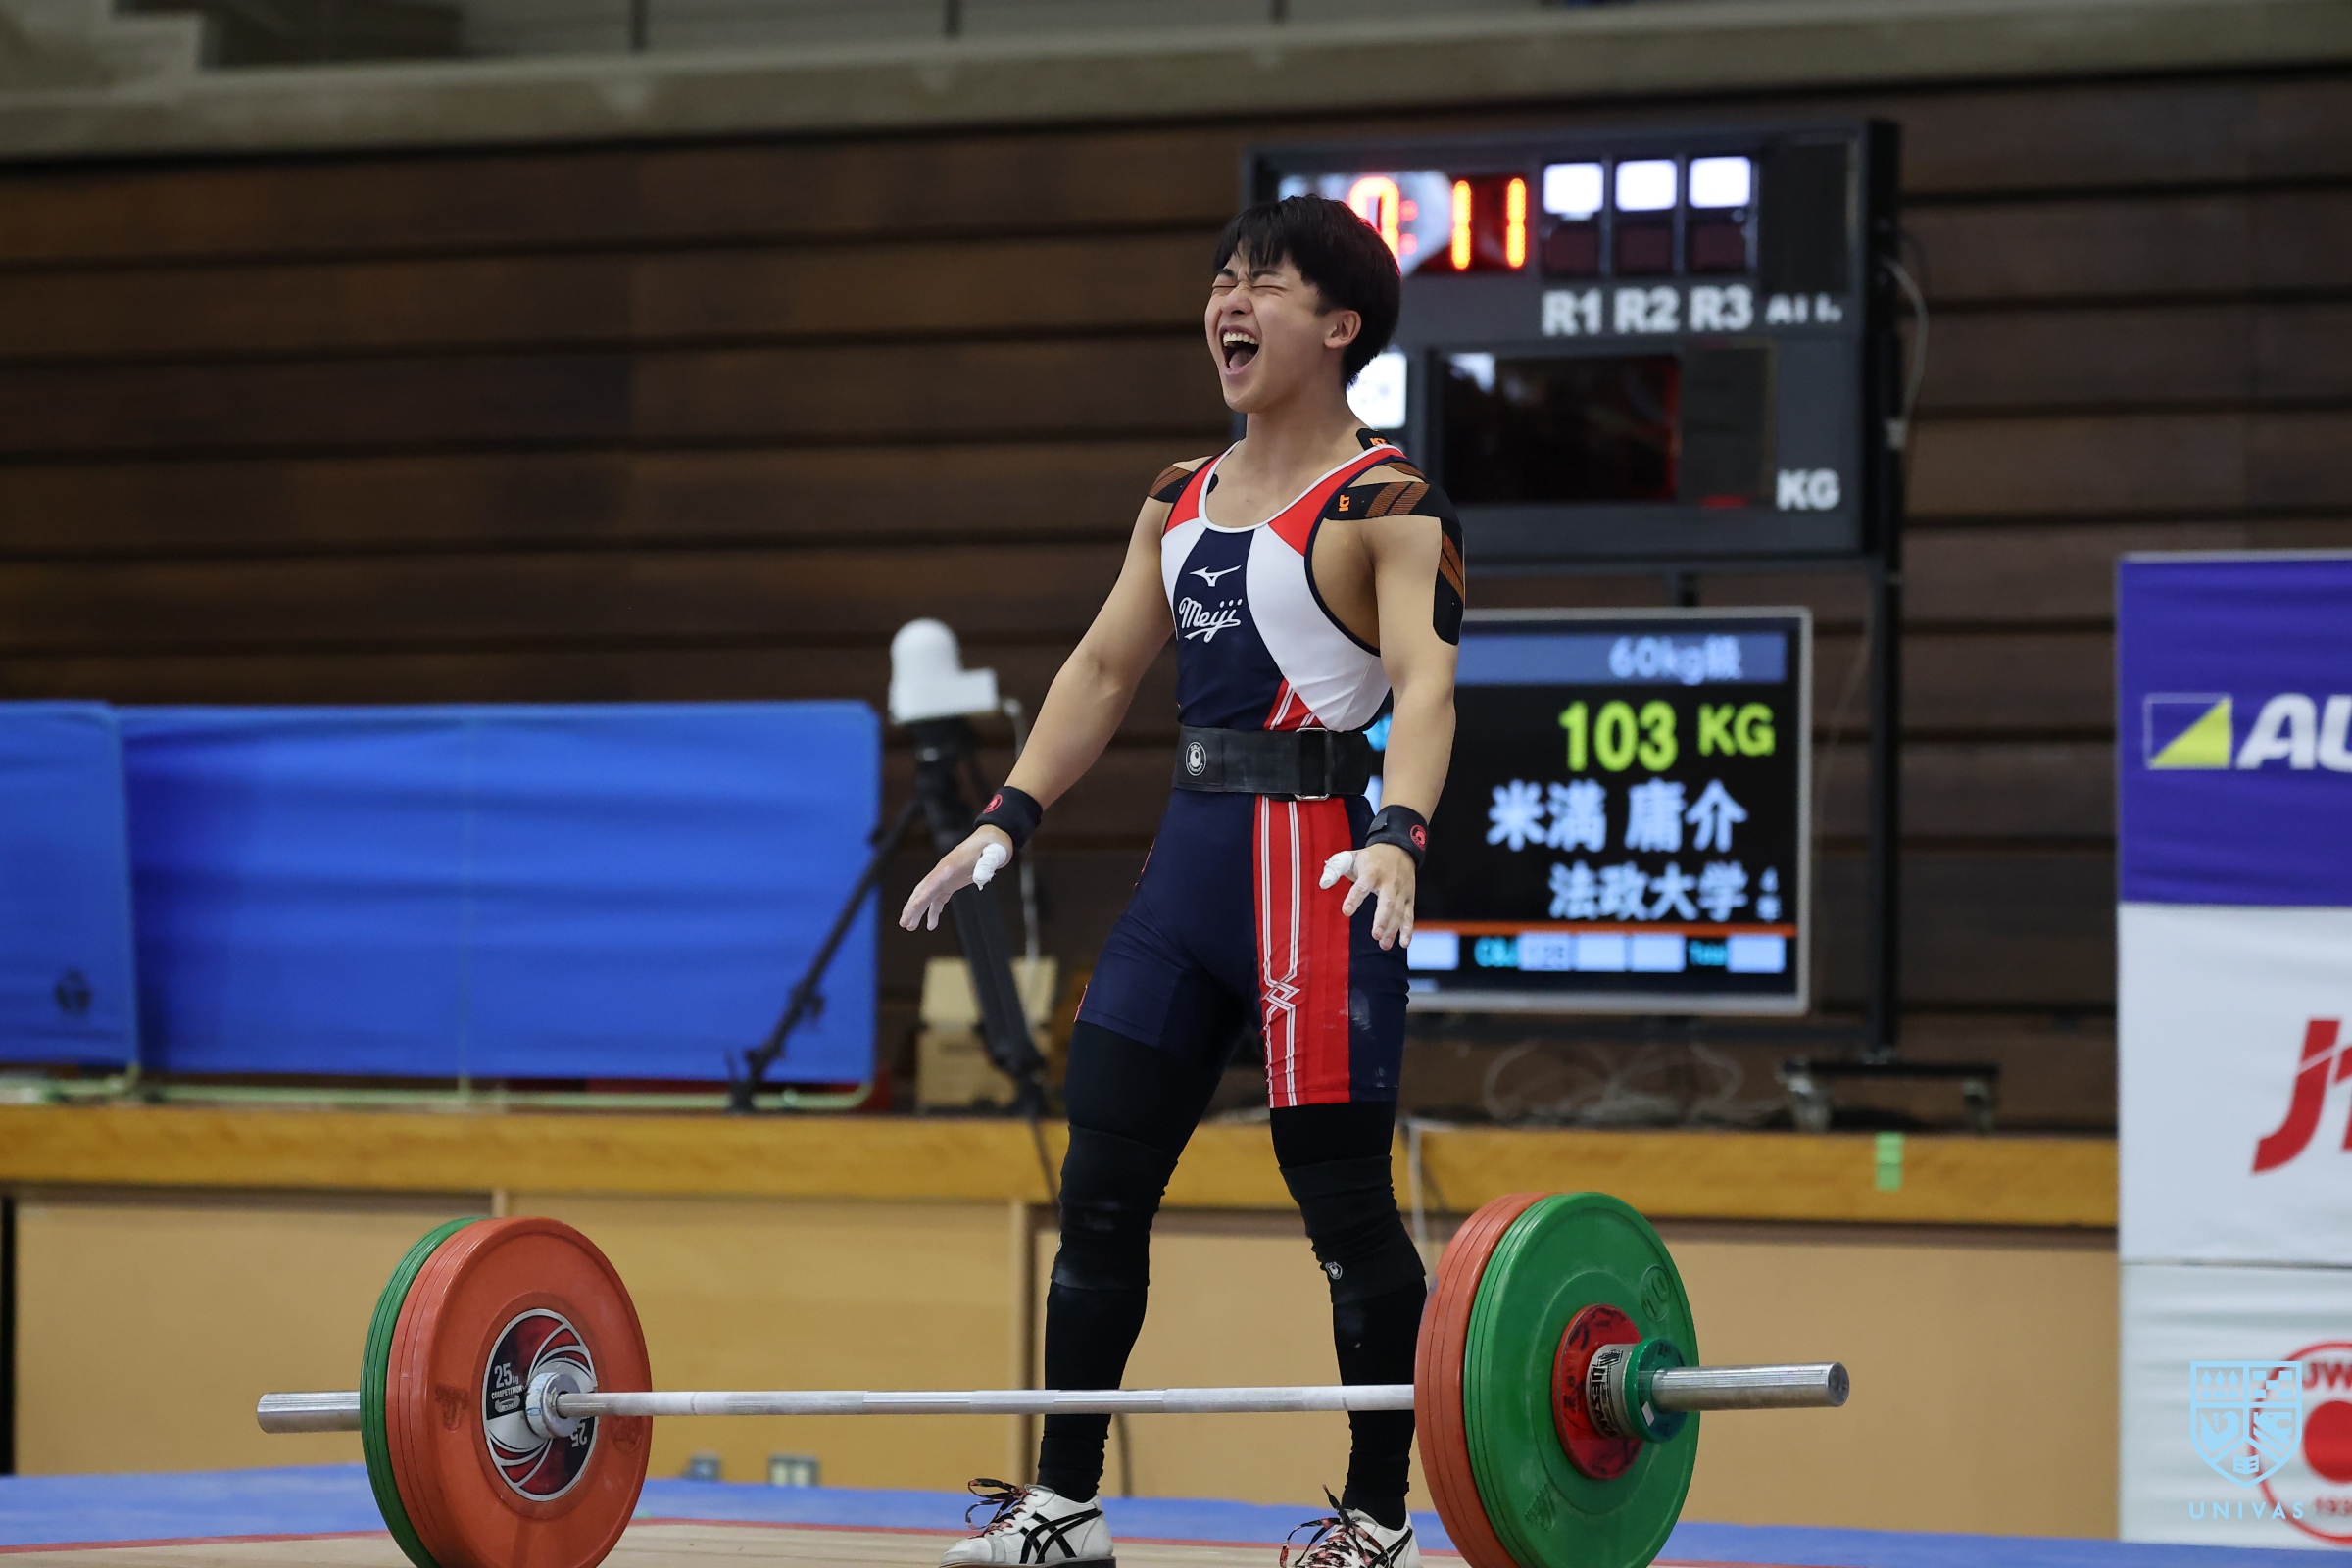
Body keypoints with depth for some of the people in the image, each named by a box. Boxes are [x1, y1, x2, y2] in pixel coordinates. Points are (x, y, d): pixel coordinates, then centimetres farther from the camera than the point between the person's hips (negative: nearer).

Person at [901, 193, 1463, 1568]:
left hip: (1315, 861, -8)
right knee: (1100, 1184, 7)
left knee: (1343, 1194, -3)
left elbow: (1426, 682, -19)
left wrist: (1401, 836, -36)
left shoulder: (1387, 504, -7)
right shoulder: (1185, 498, 15)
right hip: (1191, 855, 8)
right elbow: (1106, 666, 19)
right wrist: (1008, 821, 11)